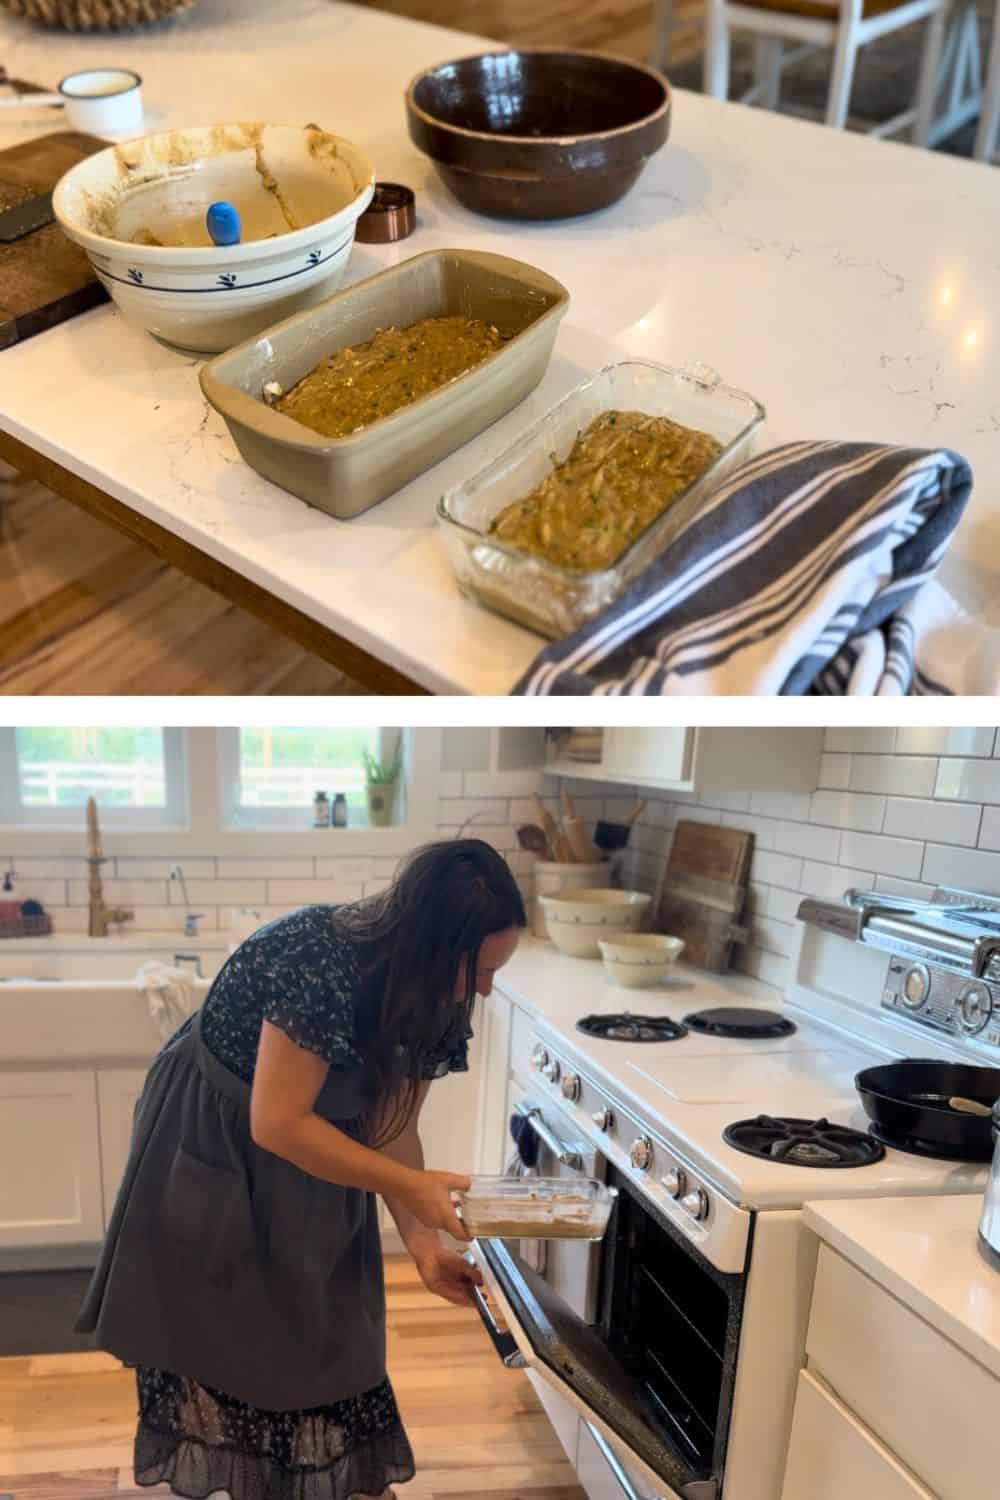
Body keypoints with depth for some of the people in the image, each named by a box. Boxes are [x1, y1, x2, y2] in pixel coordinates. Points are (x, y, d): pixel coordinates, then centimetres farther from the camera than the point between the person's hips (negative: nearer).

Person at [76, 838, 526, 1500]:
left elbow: (392, 1124, -8)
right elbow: (276, 1123, -34)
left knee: (323, 1325, 11)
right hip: (209, 1142, -6)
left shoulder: (426, 991, -15)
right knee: (214, 1327, 11)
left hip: (306, 1154, 6)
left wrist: (424, 1243, -17)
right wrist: (410, 1186, -31)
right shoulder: (319, 964, -38)